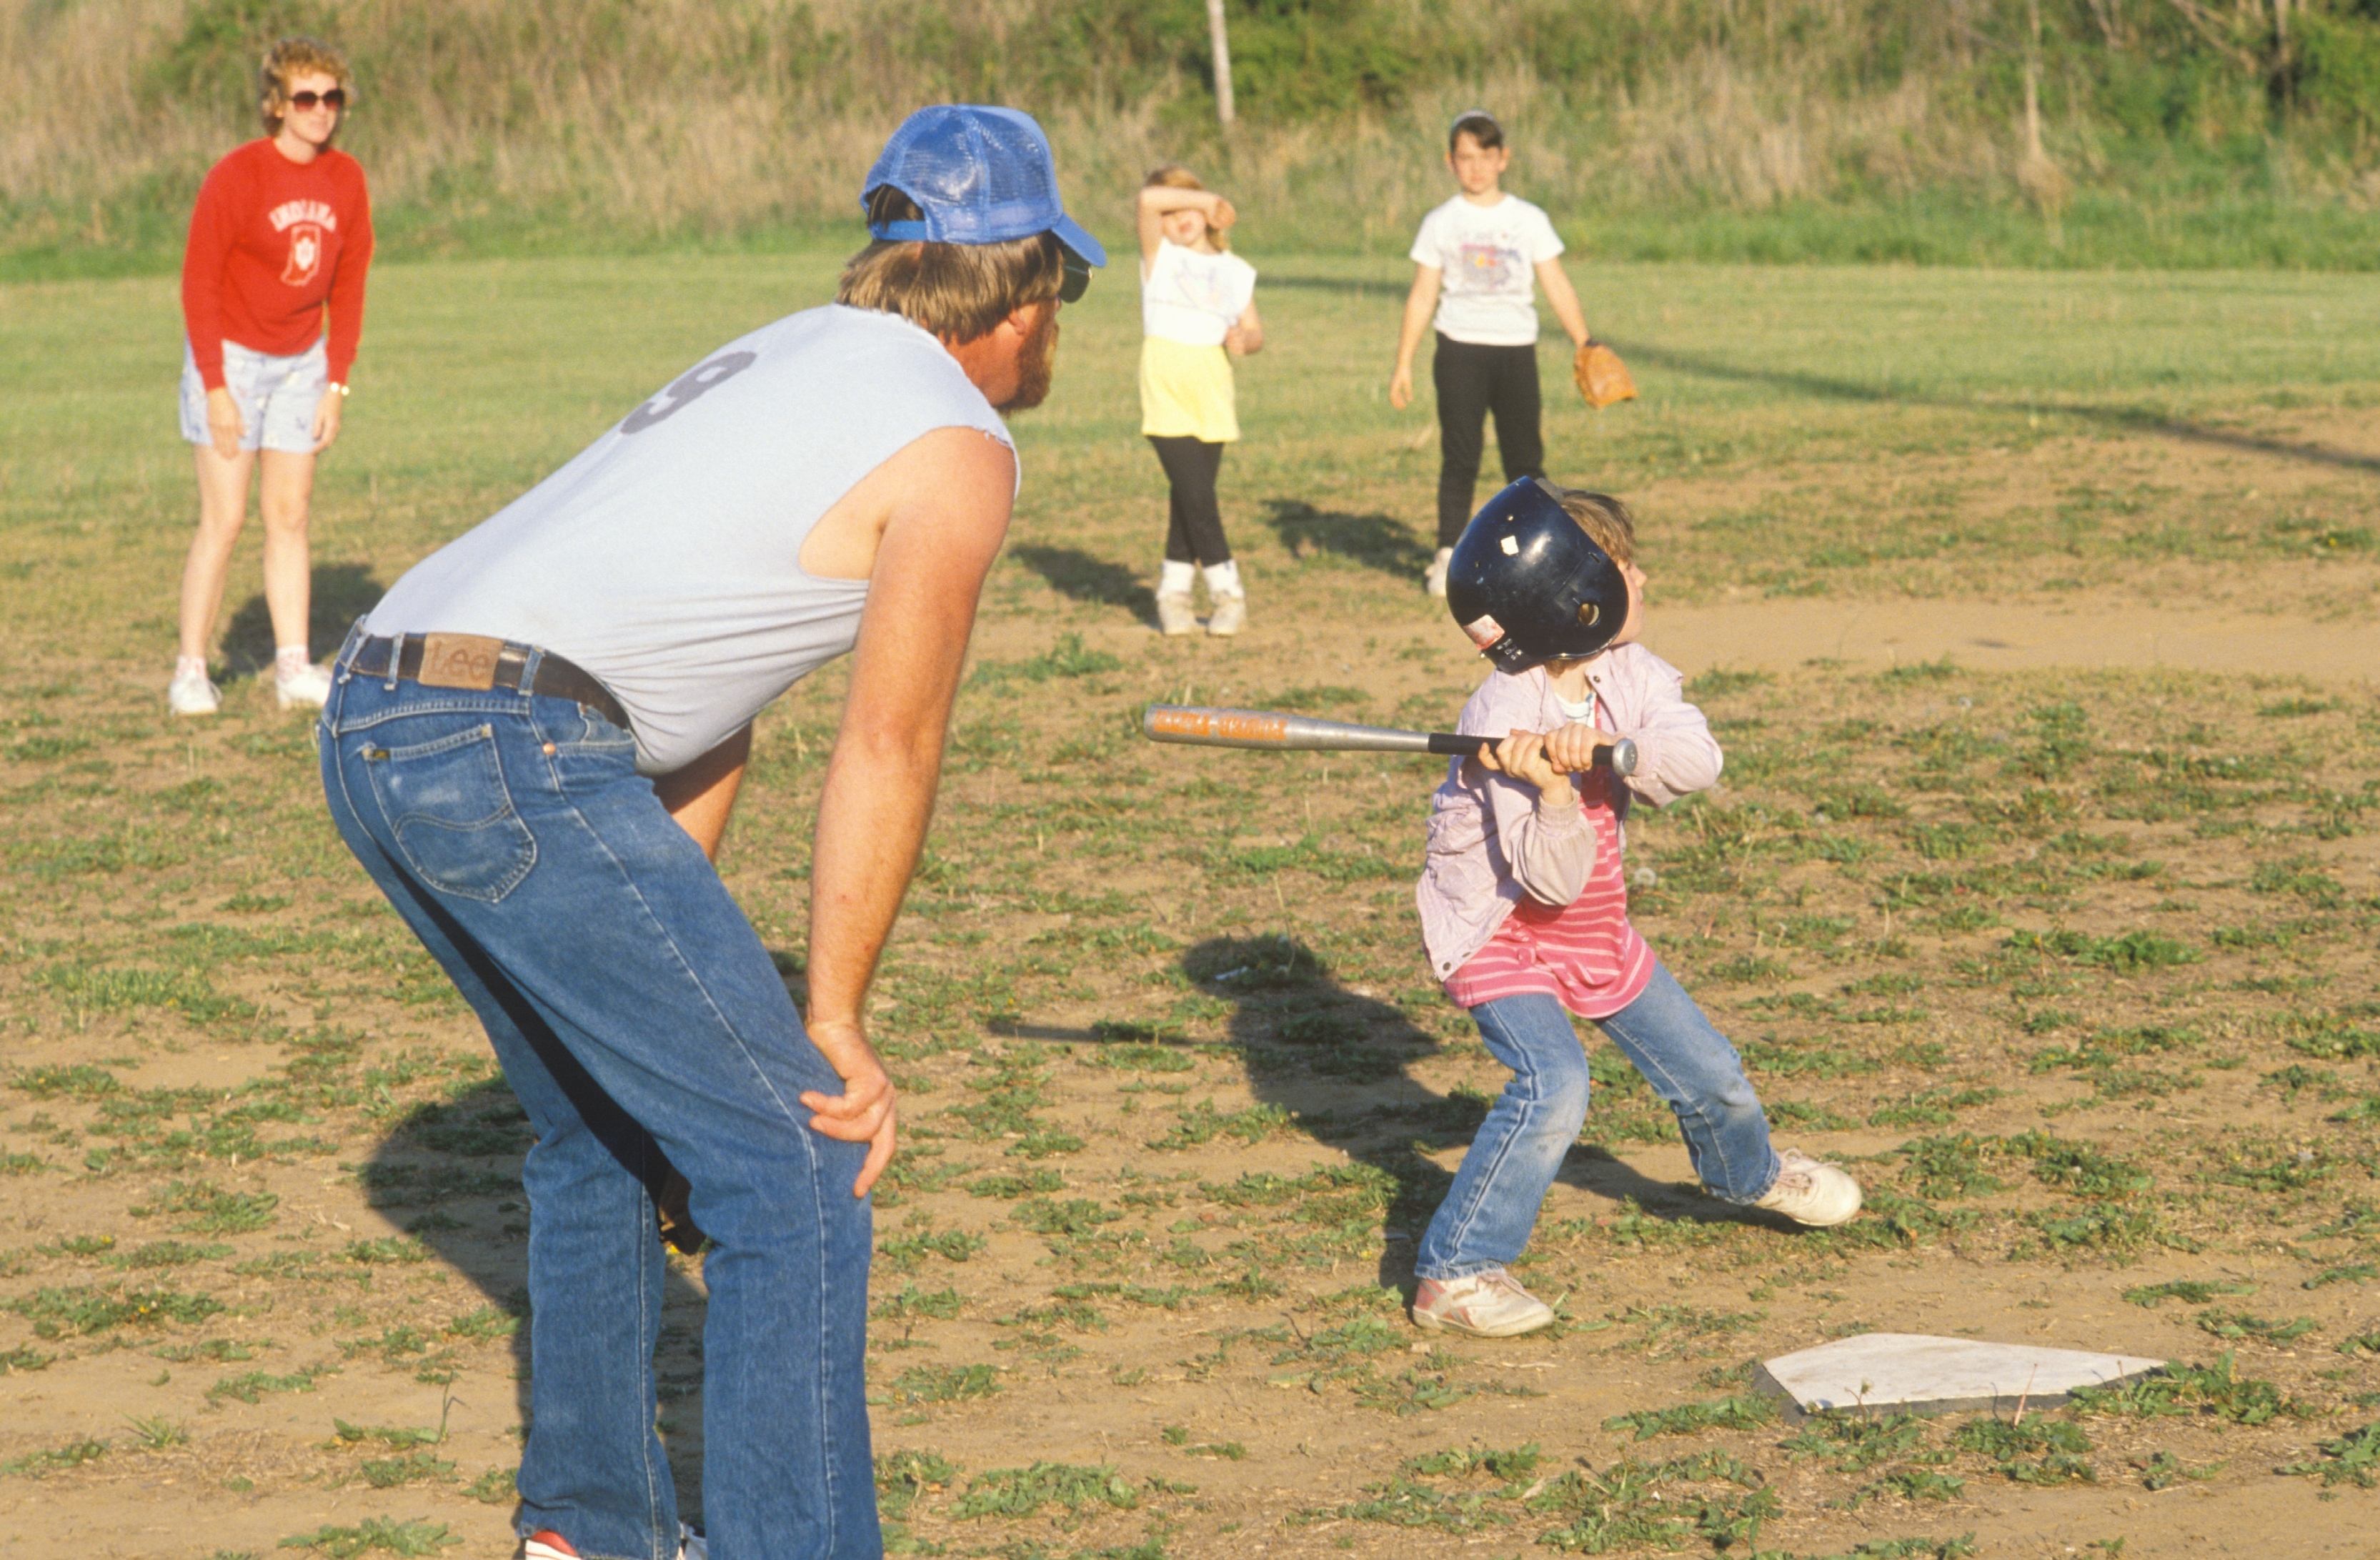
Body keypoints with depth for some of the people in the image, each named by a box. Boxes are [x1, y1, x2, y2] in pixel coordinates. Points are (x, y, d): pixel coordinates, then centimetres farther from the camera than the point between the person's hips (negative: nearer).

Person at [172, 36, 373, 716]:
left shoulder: (346, 181, -2)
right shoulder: (235, 177, -17)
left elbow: (348, 287, 6)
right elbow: (199, 284, -14)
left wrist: (336, 383, 2)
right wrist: (215, 388, -17)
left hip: (301, 360, 5)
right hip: (229, 355, -5)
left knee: (290, 514, 3)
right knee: (224, 518, -8)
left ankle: (294, 666, 5)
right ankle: (190, 672, -2)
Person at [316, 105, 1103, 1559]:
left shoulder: (790, 359, 26)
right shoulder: (958, 448, 0)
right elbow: (888, 755, -6)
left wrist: (672, 949, 24)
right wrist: (834, 1024, -4)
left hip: (368, 726, 10)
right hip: (516, 746, -10)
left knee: (606, 1123, 26)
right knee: (799, 1157, -5)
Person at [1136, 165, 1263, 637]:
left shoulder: (1234, 270, 13)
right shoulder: (1160, 255, 2)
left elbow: (1255, 331, 13)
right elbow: (1147, 201, -16)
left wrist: (1245, 340, -10)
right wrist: (1209, 200, -7)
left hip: (1212, 388, 3)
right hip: (1166, 386, -3)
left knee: (1193, 495, 4)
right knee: (1194, 492, -10)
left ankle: (1174, 593, 15)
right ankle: (1227, 592, -3)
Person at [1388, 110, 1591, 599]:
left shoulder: (1529, 220, 7)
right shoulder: (1441, 224, 5)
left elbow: (1557, 288, 8)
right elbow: (1422, 296, 7)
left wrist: (1585, 347, 2)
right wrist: (1403, 364, 3)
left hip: (1516, 351, 1)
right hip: (1460, 351, -1)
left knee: (1525, 457, 1)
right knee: (1460, 457, -3)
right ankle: (1447, 558, 2)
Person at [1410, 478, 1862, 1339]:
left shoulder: (1629, 676, -9)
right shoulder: (1505, 716, -29)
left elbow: (1696, 758, -27)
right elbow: (1550, 881, -30)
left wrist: (1602, 747, -42)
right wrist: (1554, 790, -47)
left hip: (1595, 928, 7)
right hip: (1499, 932, -7)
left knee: (1706, 1068, 17)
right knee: (1553, 1083, -28)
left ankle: (1751, 1172, 51)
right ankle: (1454, 1273, -19)